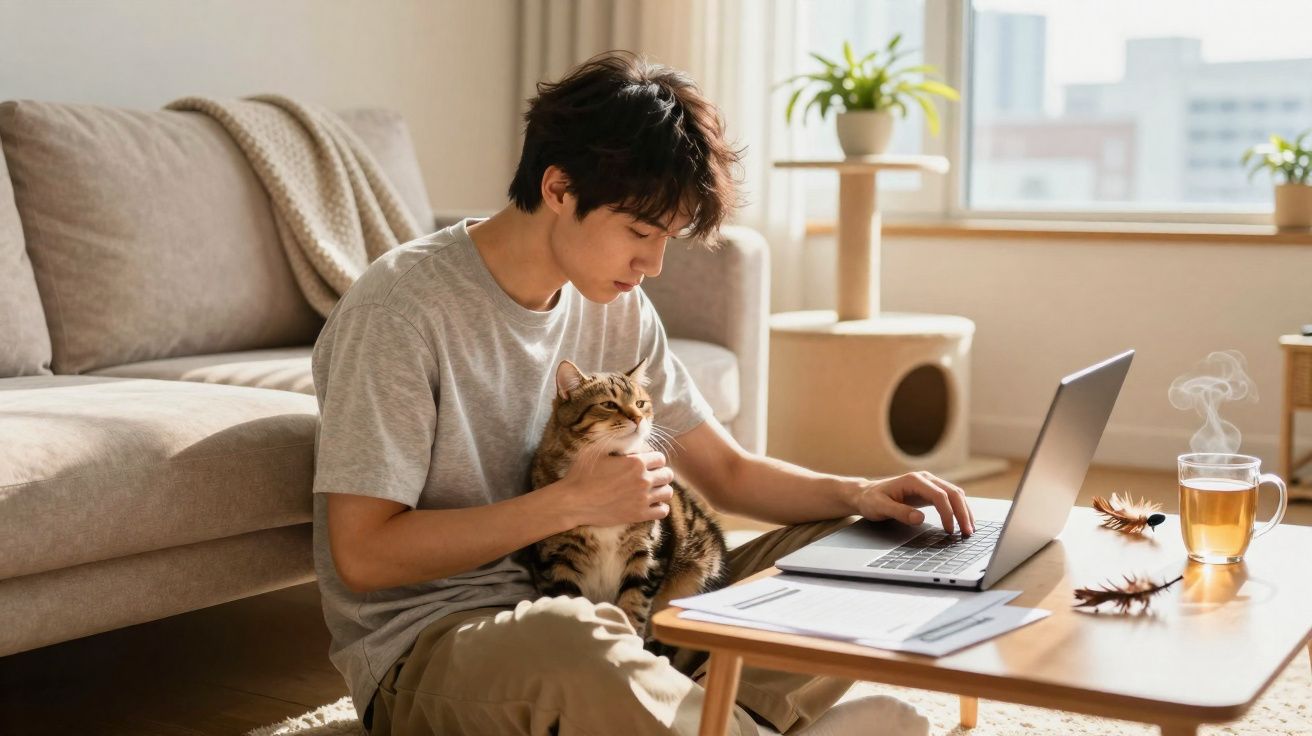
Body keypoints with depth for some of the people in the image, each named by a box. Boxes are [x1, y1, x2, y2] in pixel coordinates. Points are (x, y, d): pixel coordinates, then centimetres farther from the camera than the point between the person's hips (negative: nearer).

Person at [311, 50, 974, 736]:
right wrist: (571, 502, -18)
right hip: (428, 647, -7)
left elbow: (727, 472, 14)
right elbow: (362, 556, -17)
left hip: (595, 610, 7)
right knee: (569, 638, -42)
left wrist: (860, 494, -5)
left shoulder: (617, 306, 7)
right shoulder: (401, 308, -15)